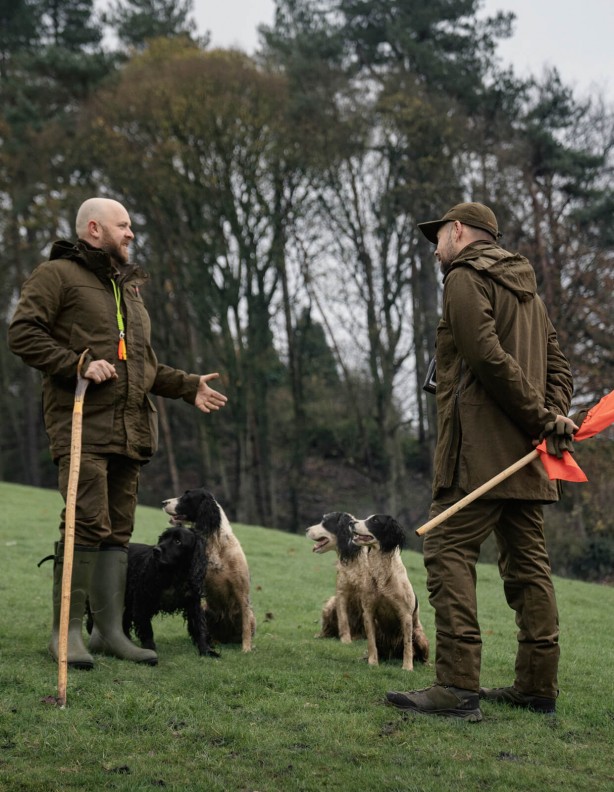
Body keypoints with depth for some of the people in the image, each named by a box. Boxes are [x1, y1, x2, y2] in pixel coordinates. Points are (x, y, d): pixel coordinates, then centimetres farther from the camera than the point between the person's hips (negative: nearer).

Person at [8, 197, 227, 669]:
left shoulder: (130, 287, 25)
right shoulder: (58, 275, 1)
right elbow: (23, 333, -9)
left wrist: (187, 386, 14)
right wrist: (79, 364, -18)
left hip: (132, 428, 8)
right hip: (82, 423, -7)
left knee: (119, 529, 7)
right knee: (88, 522, -14)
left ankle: (110, 630, 11)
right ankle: (67, 629, -5)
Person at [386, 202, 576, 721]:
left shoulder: (465, 278, -3)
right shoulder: (527, 288, 24)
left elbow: (489, 357, -17)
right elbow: (557, 363, 17)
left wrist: (543, 419, -14)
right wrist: (554, 416, 1)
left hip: (480, 448, -9)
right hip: (526, 451, 9)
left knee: (449, 553, -11)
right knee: (527, 561, 10)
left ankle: (458, 687, -19)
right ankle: (538, 685, 13)